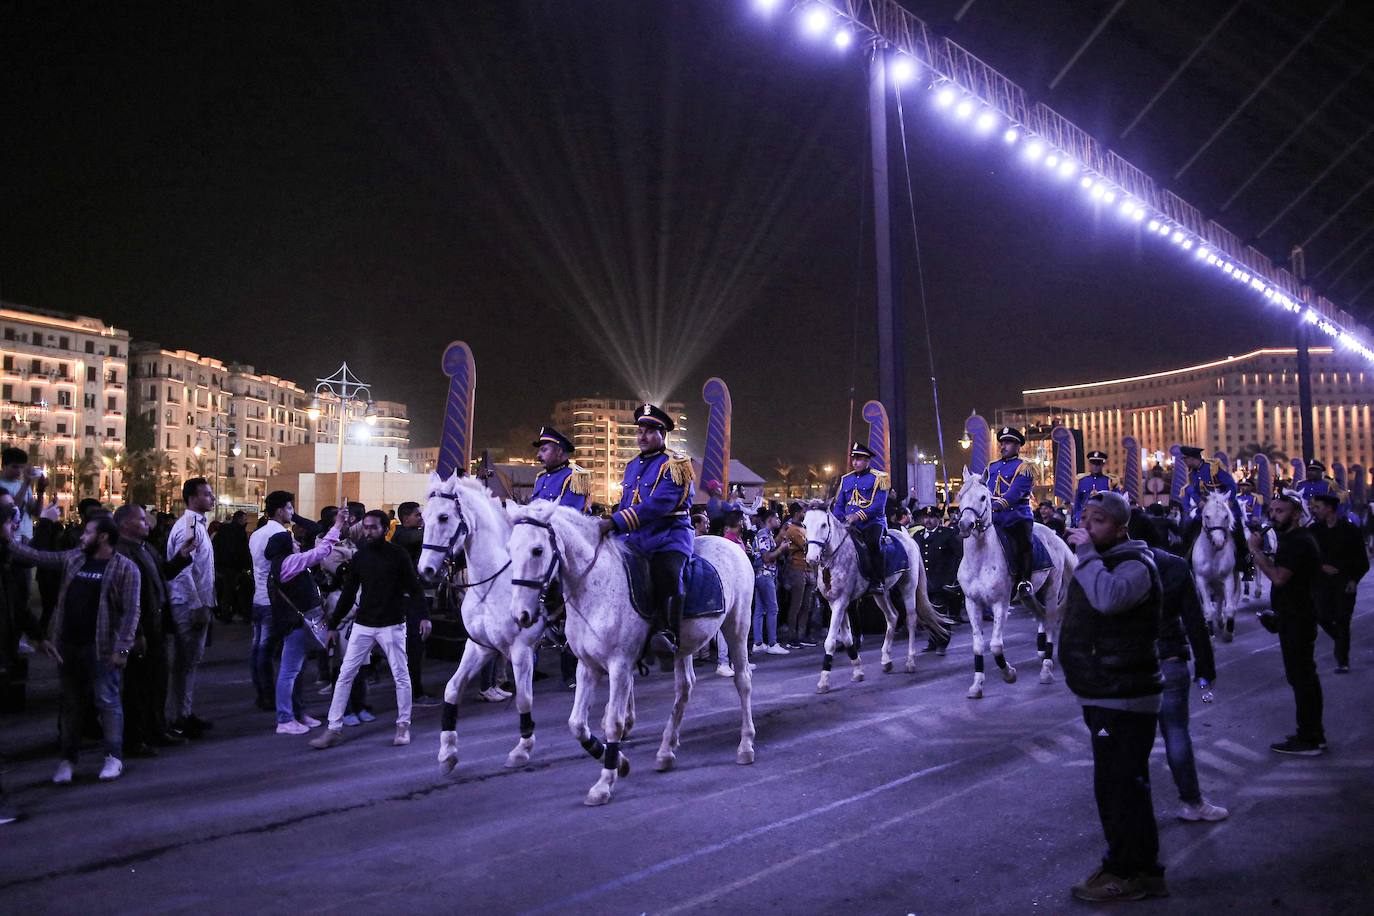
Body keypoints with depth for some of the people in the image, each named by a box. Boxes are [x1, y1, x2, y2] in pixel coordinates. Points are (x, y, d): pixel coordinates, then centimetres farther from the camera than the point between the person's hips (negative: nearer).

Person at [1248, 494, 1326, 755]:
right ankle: (1313, 735, 26)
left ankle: (1308, 739, -1)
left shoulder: (1297, 542, -18)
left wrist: (1256, 550, -22)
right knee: (1305, 675, 16)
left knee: (1300, 676, -6)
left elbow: (1279, 577, -27)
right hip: (1298, 616, 11)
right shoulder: (1296, 539, 16)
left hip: (1295, 619, -11)